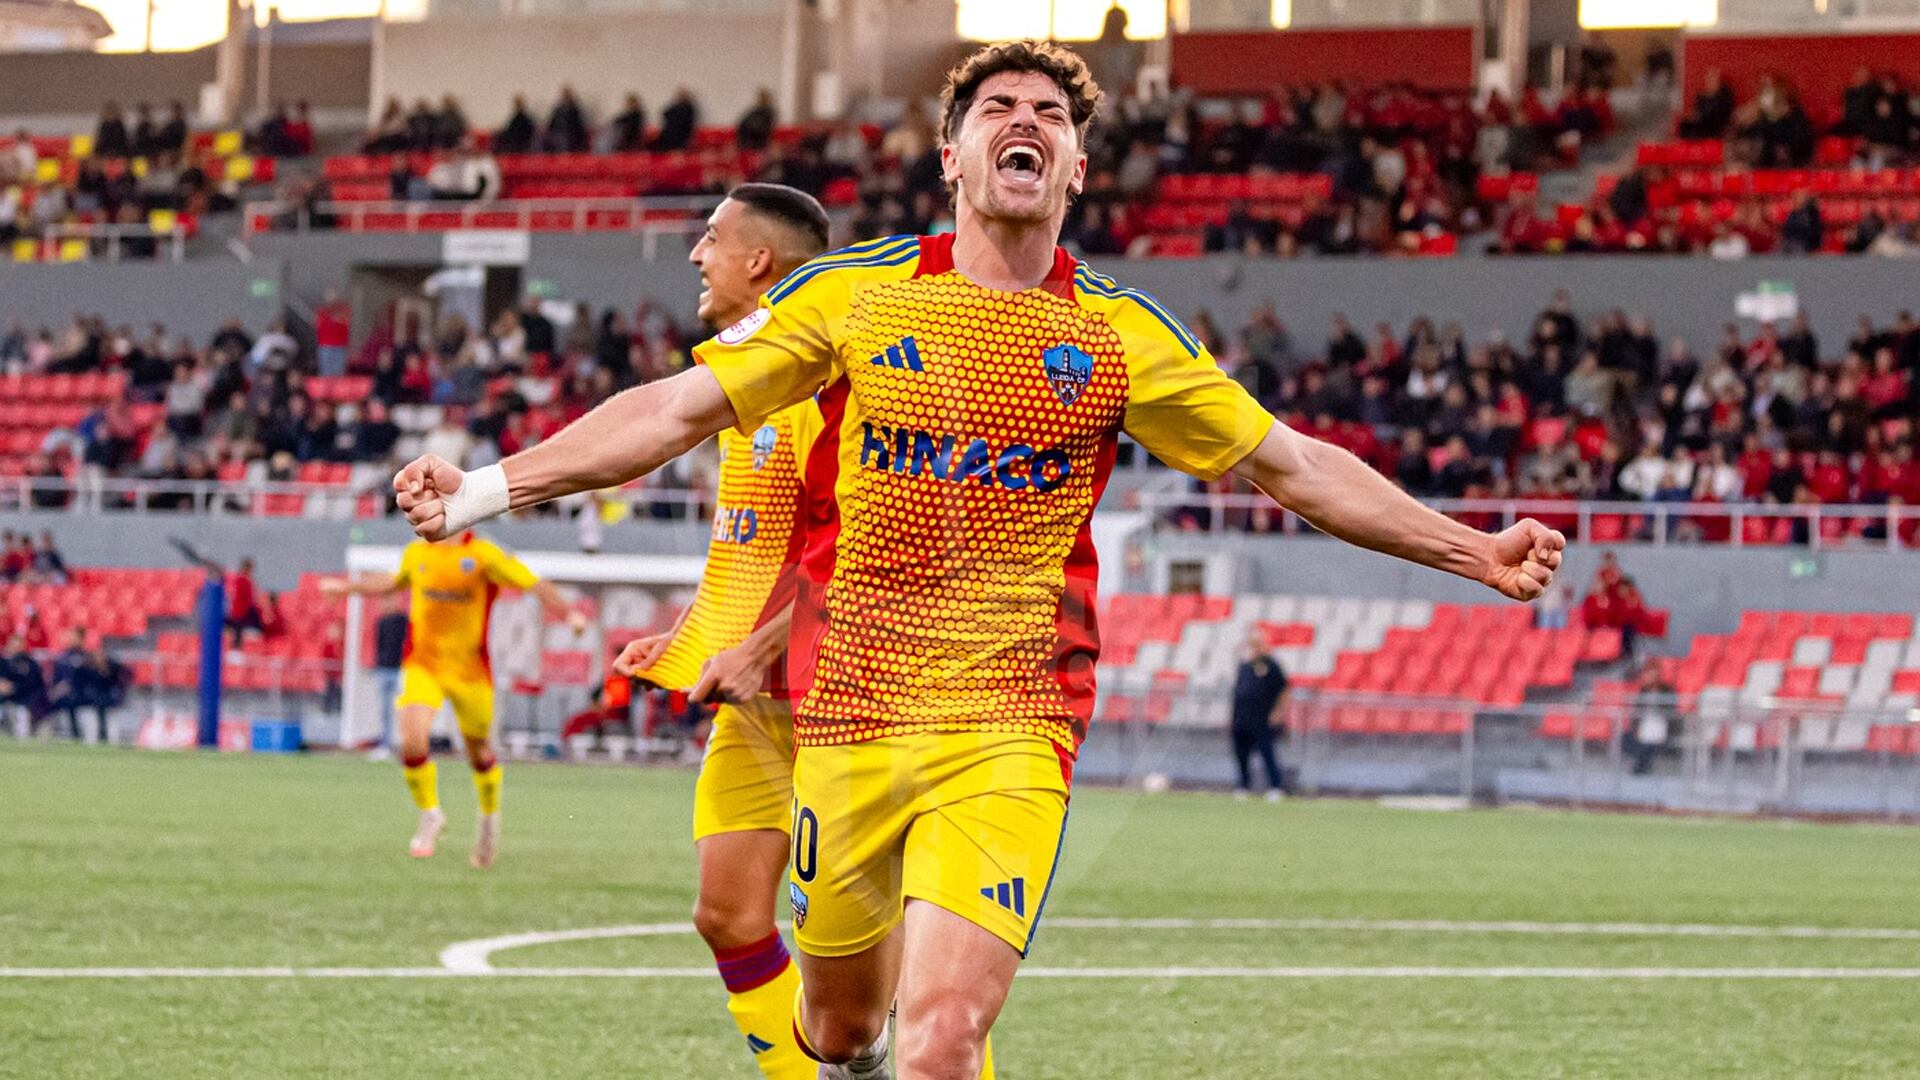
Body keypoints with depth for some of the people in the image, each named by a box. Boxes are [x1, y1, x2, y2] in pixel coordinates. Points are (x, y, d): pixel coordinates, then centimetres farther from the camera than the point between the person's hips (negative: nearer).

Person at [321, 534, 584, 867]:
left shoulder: (484, 555, -9)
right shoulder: (416, 553, 5)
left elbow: (535, 586, -14)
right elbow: (395, 581, 28)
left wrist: (568, 613, -29)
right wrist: (349, 586, 32)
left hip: (469, 670, -2)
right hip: (422, 665, 2)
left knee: (479, 750, 8)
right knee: (412, 741, -19)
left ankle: (489, 816, 38)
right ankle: (430, 815, 4)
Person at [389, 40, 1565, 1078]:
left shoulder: (1122, 336, 3)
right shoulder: (853, 296, 3)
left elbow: (1295, 466, 10)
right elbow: (681, 410, 3)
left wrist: (1479, 553, 7)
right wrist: (488, 487, -5)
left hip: (1012, 733, -1)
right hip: (848, 723, 2)